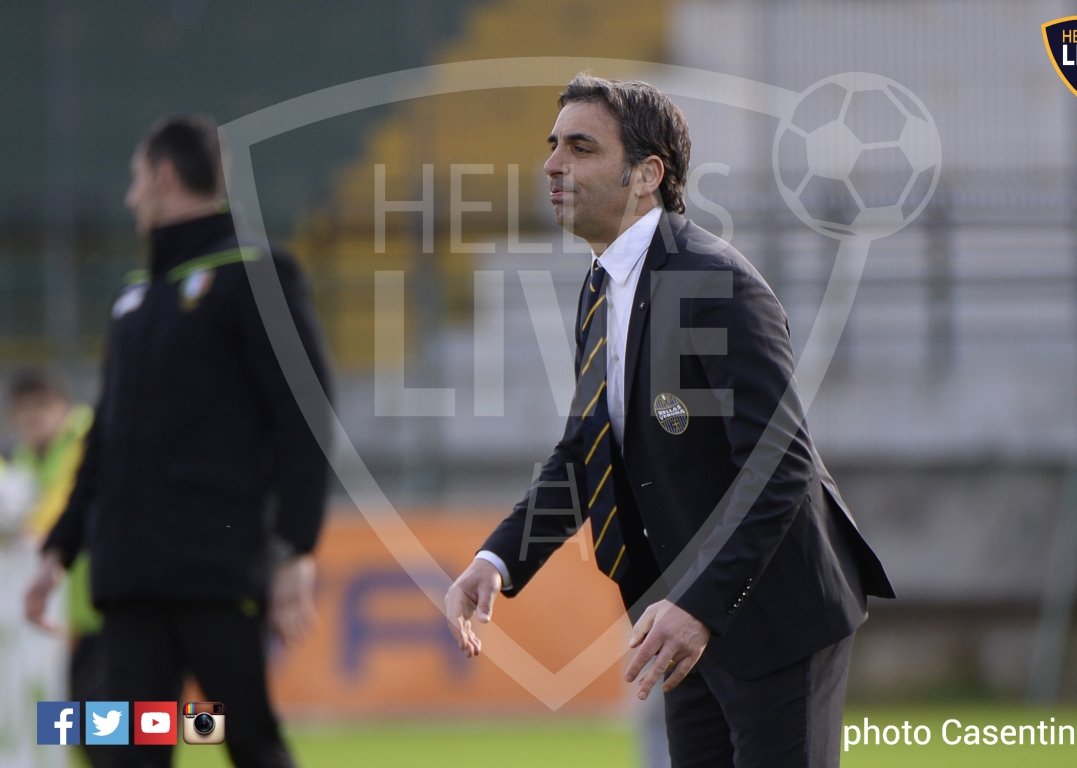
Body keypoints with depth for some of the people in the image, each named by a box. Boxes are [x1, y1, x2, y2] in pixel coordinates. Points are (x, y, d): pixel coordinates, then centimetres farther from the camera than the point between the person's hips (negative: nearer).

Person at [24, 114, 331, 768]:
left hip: (221, 573, -7)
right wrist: (60, 548, 20)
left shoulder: (254, 274, -2)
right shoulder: (137, 300, 21)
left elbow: (303, 420, -9)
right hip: (131, 578, 7)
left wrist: (298, 552, -17)